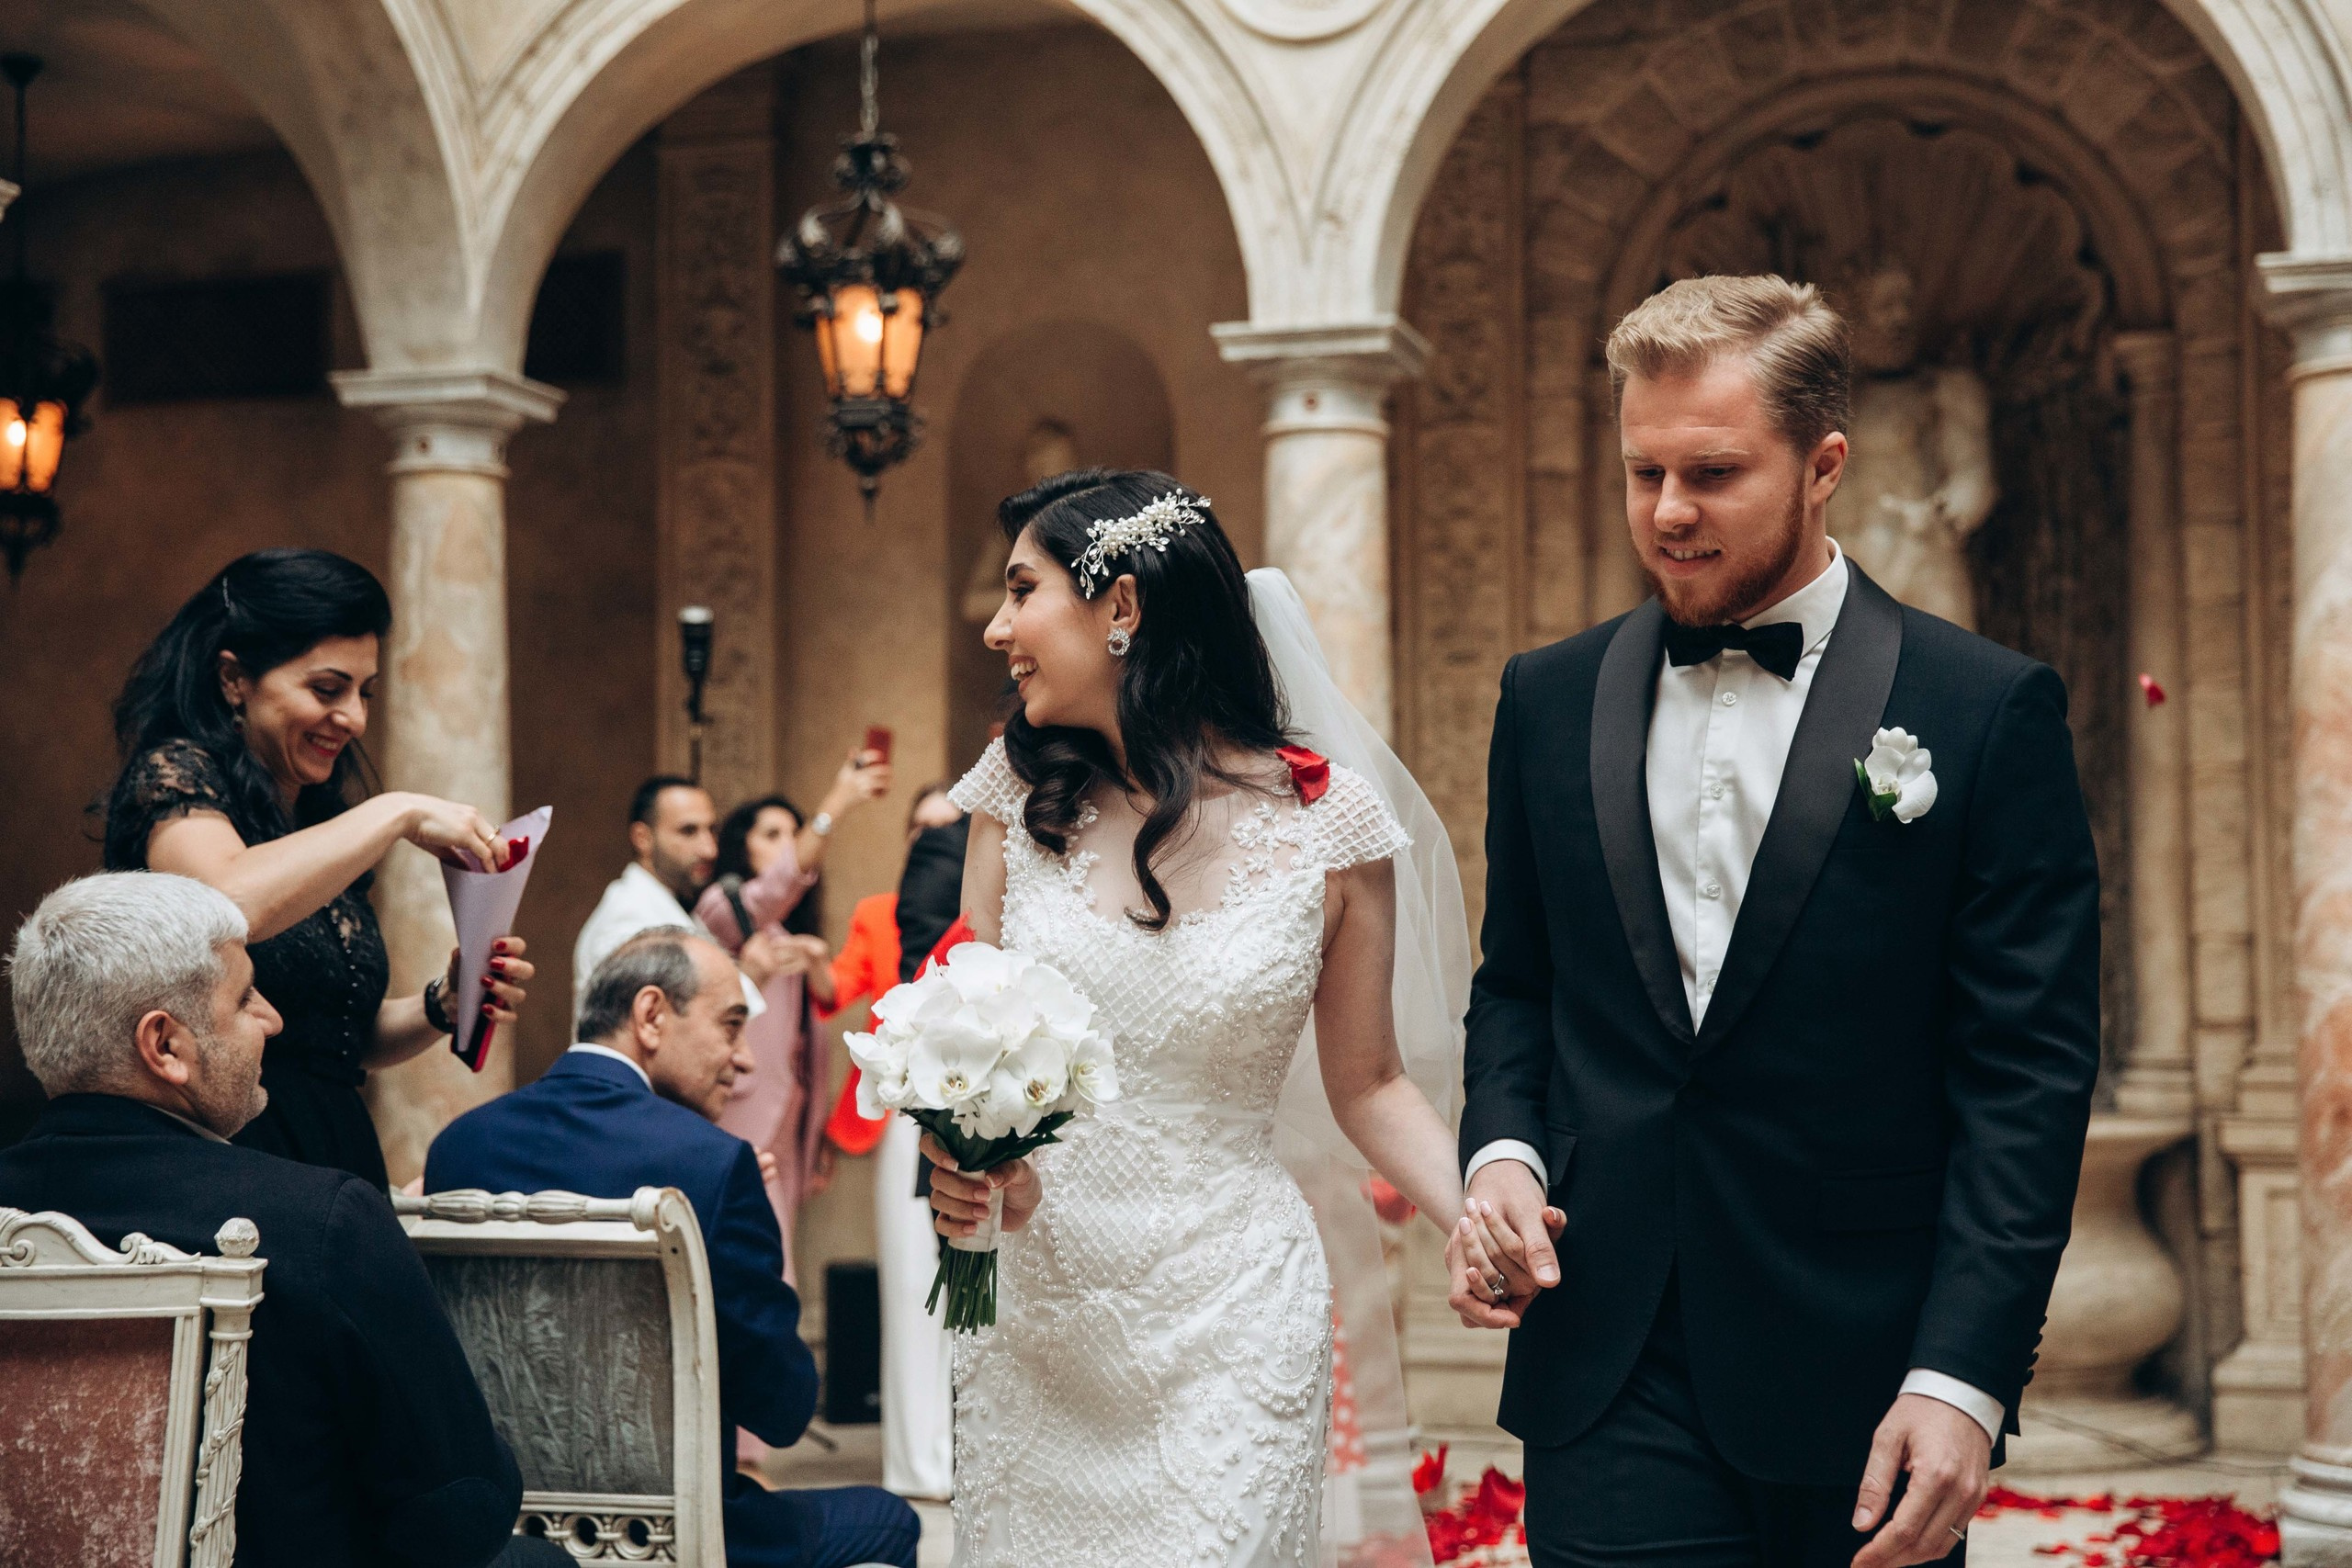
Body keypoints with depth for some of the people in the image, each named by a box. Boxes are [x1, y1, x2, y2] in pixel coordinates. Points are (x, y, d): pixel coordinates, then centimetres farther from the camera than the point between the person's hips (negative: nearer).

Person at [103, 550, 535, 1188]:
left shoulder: (317, 818, 18)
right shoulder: (171, 775, -3)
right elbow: (231, 905, -26)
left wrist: (441, 1007, 5)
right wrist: (399, 813, -17)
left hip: (338, 1161, 7)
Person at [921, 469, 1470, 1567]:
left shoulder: (1324, 822, -6)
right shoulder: (1023, 793, 1)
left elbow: (1368, 1085, 3)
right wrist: (953, 1158, -13)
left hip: (1228, 1320, -3)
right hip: (1028, 1305, 3)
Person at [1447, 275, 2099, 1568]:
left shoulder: (1988, 712, -4)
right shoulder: (1550, 699, 8)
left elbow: (2029, 1070, -6)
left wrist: (1963, 1376, -13)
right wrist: (1501, 1151, -3)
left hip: (1863, 1374, -2)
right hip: (1611, 1377, 2)